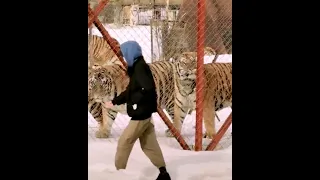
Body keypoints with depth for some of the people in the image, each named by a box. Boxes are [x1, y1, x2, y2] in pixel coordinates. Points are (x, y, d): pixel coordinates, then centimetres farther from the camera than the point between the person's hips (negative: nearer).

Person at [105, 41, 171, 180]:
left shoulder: (140, 67, -17)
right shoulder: (136, 67, 14)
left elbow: (149, 88, -29)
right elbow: (130, 90, 23)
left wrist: (136, 101, -20)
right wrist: (114, 101, 24)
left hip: (141, 113, -10)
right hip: (144, 113, 10)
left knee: (124, 142, 0)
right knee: (149, 144, 13)